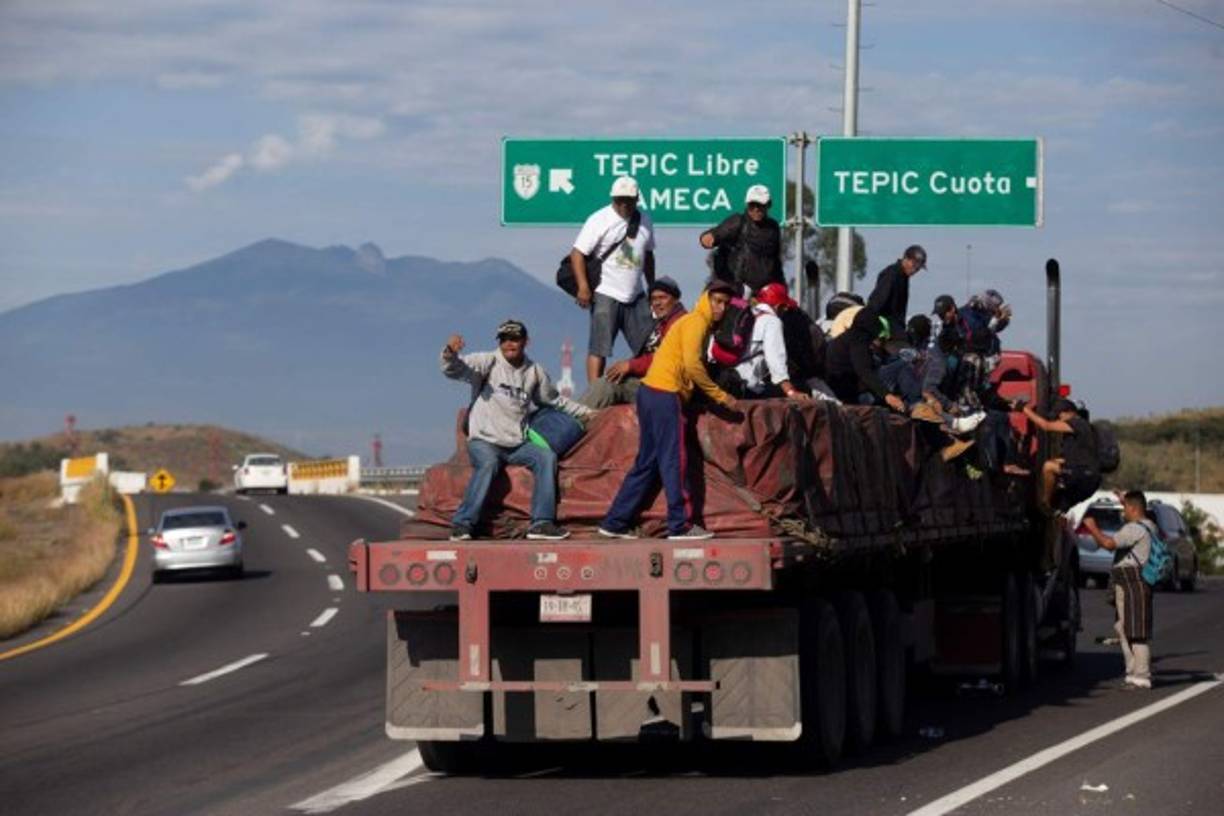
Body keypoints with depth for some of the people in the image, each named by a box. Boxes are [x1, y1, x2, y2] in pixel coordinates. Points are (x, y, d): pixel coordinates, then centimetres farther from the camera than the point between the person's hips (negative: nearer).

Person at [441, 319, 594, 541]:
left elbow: (555, 400, 30)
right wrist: (450, 354, -40)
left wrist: (584, 412, 30)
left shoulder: (535, 372, 13)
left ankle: (542, 523, -20)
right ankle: (462, 524, -33)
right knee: (487, 463, -34)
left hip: (517, 444, 4)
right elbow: (456, 369, -18)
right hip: (484, 441, -4)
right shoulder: (488, 362, -1)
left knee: (547, 457, -19)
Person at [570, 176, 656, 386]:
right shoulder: (600, 220, -8)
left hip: (635, 295, 6)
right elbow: (577, 253, -12)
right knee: (599, 347, -8)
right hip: (606, 295, -6)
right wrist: (583, 286, -22)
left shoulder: (644, 222, 10)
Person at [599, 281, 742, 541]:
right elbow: (692, 365, -18)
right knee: (674, 461, -6)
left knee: (647, 463, 11)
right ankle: (681, 525, -5)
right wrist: (720, 396, -12)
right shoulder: (697, 322, -8)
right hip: (665, 394, -10)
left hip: (653, 393, 10)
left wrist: (716, 396, 11)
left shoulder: (699, 324, 23)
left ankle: (614, 523, 11)